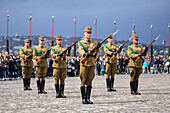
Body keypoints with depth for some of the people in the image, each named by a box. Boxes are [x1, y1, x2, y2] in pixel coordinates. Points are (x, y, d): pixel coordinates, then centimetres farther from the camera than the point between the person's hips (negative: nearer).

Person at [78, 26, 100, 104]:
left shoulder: (94, 42, 15)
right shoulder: (81, 42, 5)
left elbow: (95, 52, 1)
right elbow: (80, 50, -14)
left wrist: (98, 47, -21)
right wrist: (85, 54, -35)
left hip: (92, 64, 3)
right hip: (84, 63, -3)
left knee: (89, 82, 4)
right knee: (83, 82, -3)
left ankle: (88, 98, 7)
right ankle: (83, 98, 1)